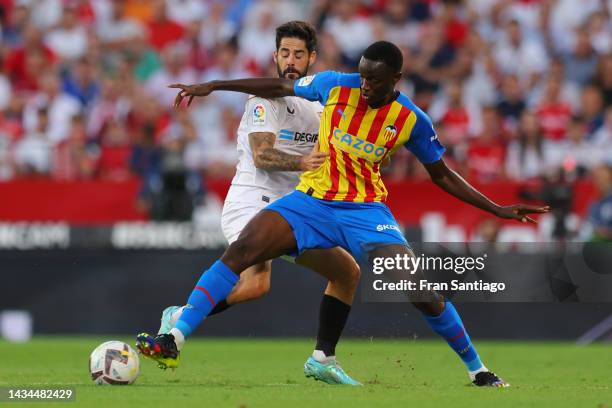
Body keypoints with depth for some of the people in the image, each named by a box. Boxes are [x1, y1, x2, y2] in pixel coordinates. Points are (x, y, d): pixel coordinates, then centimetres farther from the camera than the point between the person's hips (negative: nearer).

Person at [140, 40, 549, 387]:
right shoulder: (335, 85, -7)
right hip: (312, 200, 1)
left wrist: (497, 209, 2)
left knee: (424, 294, -14)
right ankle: (174, 341, -20)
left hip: (366, 210, -1)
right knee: (240, 251, -21)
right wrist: (212, 86, 5)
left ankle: (478, 370, 8)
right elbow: (278, 87, 7)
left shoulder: (412, 120, -7)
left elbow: (442, 175, 6)